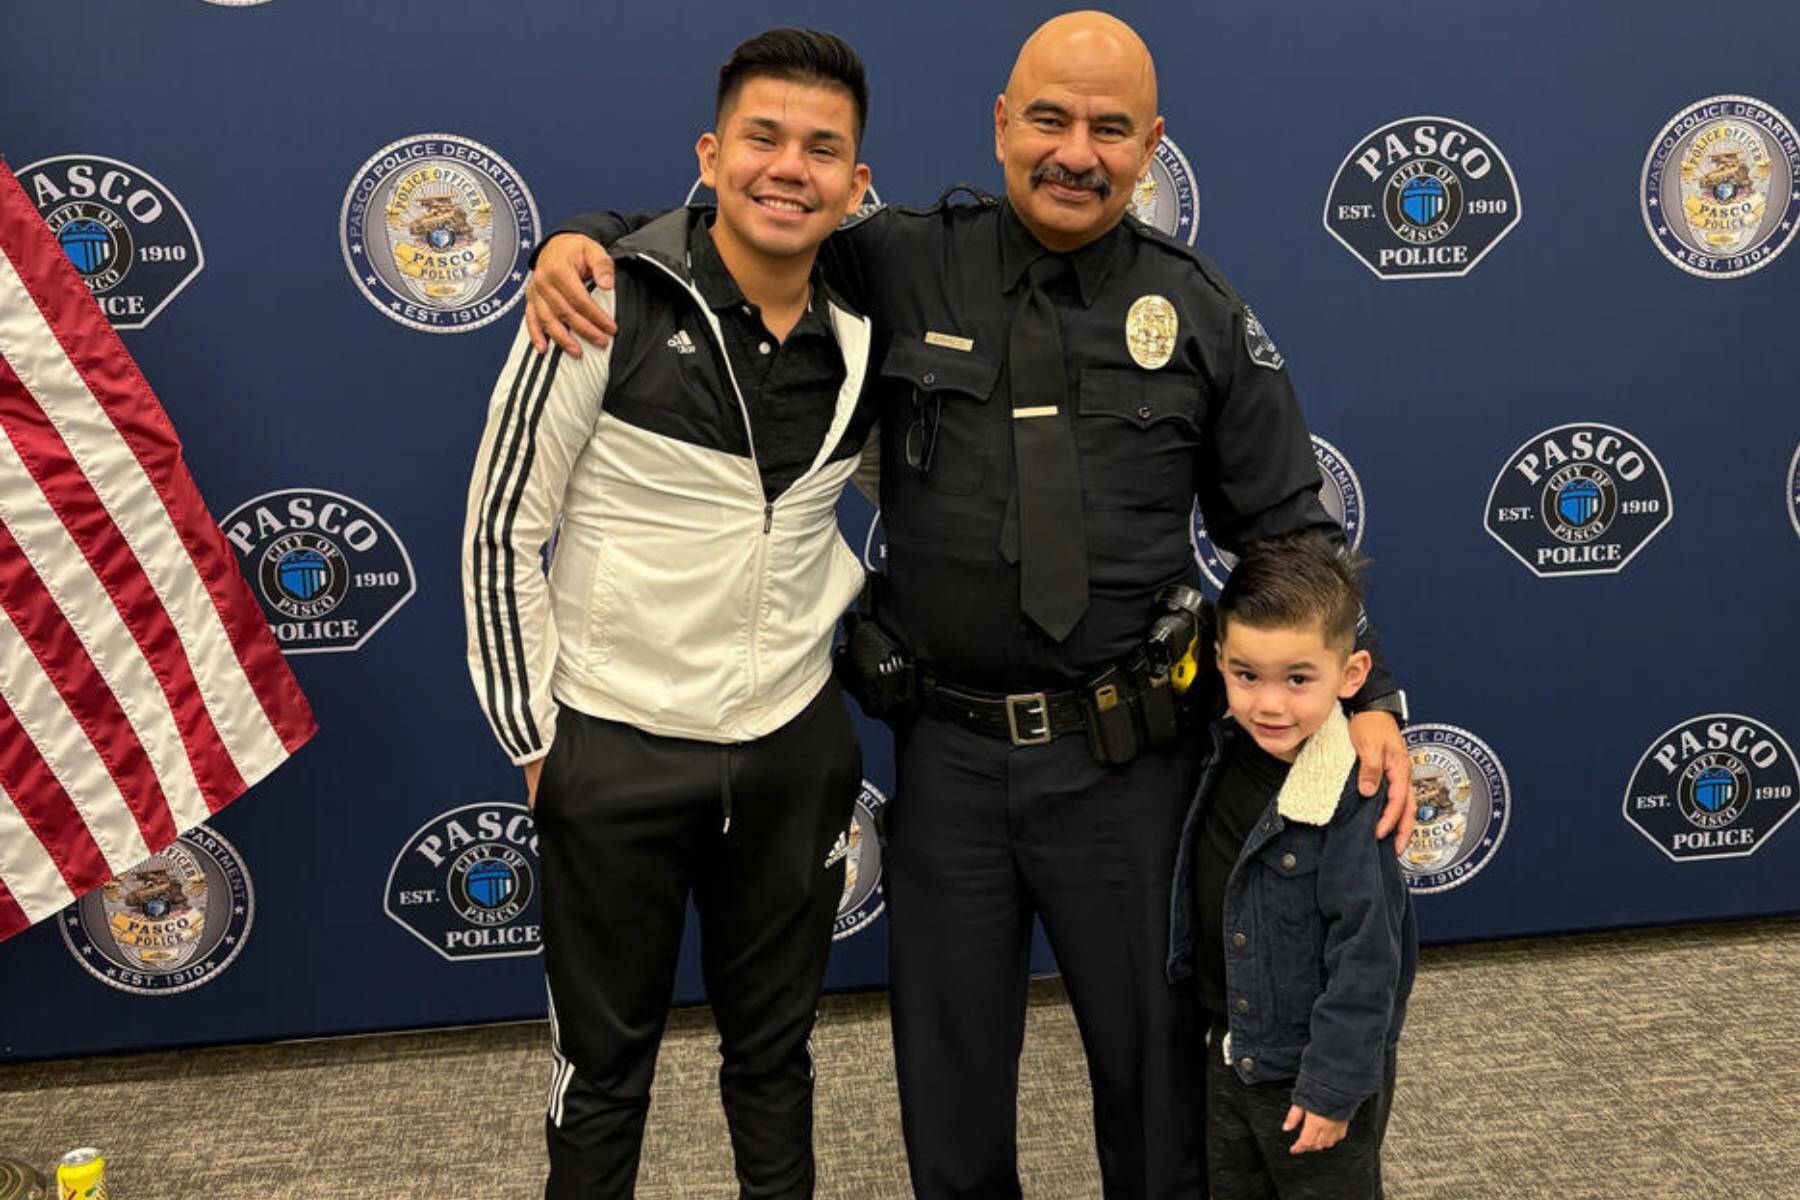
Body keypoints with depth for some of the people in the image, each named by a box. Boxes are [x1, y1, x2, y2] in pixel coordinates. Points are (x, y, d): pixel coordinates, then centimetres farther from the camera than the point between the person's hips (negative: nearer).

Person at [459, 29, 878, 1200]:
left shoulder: (861, 340, 0)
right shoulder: (607, 308, -13)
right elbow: (503, 531, -9)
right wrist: (534, 737, -7)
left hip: (797, 748, 4)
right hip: (618, 747, -3)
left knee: (777, 1045, 20)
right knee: (605, 1057, 14)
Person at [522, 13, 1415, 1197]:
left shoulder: (1201, 309, -1)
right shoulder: (905, 264, -3)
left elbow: (1287, 528, 3)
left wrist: (1367, 697, -6)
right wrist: (587, 238, -12)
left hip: (1126, 756, 0)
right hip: (948, 751, 1)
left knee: (1153, 1046, 17)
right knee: (949, 1069, 17)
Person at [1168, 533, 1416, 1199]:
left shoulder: (1352, 806, -27)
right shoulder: (1227, 756, -6)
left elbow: (1366, 959, -23)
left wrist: (1335, 1087, -19)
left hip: (1313, 1069, -7)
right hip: (1229, 1051, 7)